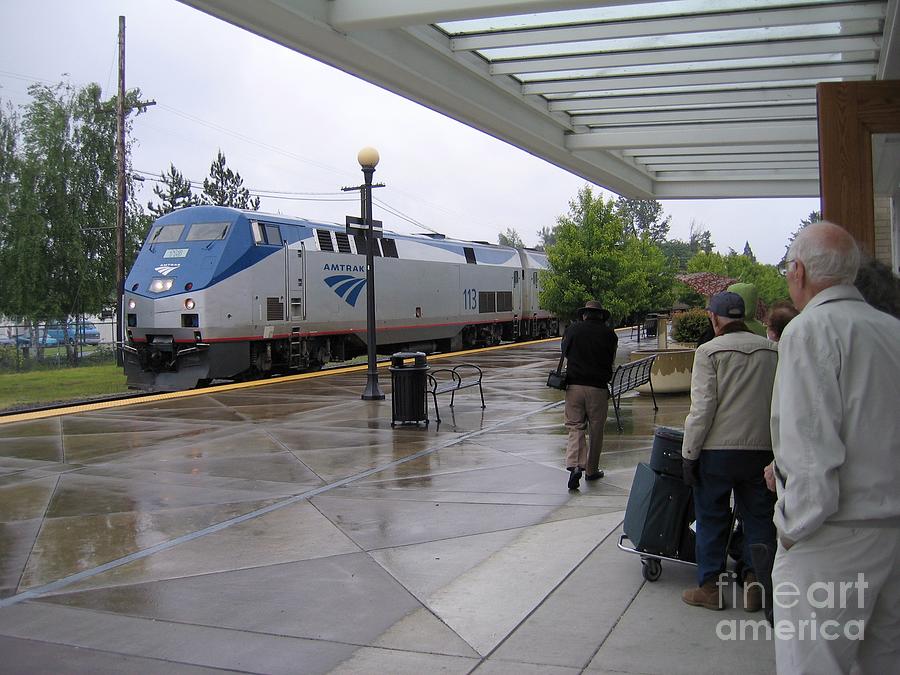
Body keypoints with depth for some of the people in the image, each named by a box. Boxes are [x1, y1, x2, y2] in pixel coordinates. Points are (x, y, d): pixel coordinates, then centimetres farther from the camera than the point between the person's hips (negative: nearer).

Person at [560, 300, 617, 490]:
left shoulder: (572, 329, 3)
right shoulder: (609, 334, 1)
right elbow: (610, 360, 11)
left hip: (574, 385, 1)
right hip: (598, 387, -1)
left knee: (575, 427, 3)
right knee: (596, 430, 11)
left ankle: (575, 465, -17)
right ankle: (592, 470, 20)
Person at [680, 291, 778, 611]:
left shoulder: (710, 351, -8)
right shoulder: (772, 350, 5)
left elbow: (702, 407, -13)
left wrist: (689, 453, -7)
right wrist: (776, 447, 18)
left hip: (718, 449, -3)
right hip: (762, 450, 4)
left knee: (712, 518, 8)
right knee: (758, 517, 15)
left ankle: (710, 585, 15)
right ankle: (755, 580, 16)